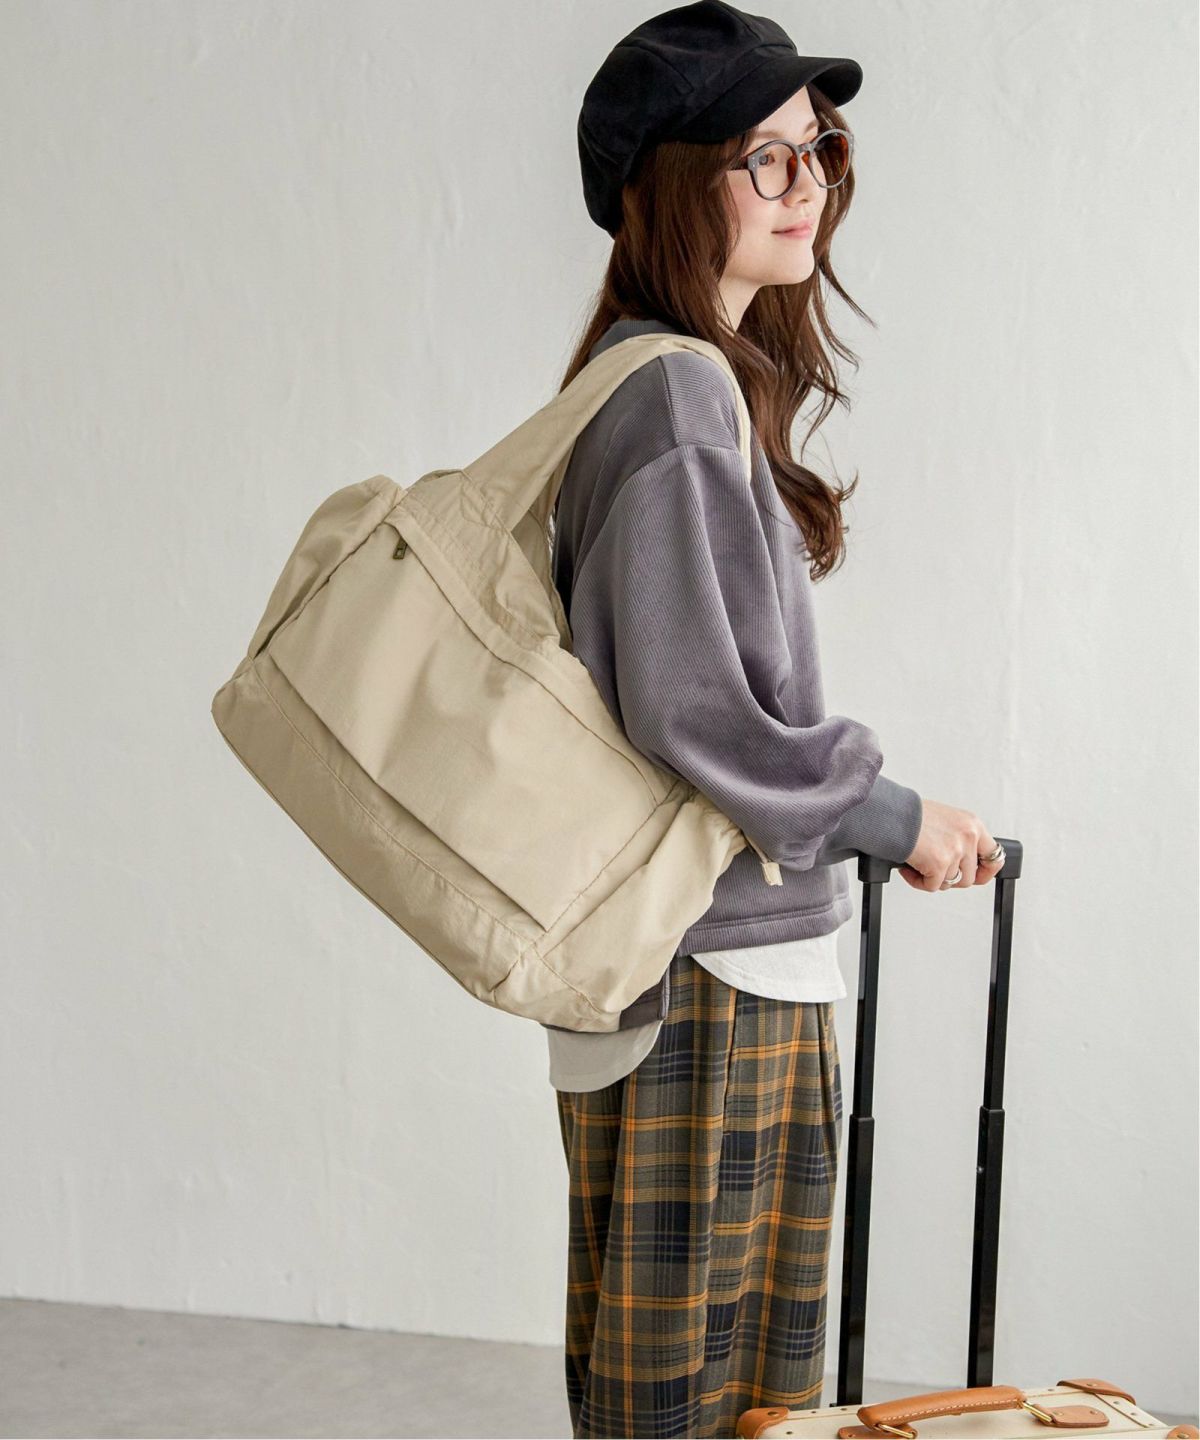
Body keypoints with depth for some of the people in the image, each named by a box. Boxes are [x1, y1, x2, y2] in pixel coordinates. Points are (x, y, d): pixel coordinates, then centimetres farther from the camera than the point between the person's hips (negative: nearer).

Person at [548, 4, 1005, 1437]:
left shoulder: (706, 380, 13)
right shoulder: (679, 399, -18)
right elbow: (690, 710, -23)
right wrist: (892, 816, -11)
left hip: (741, 957, 10)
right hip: (709, 977, -10)